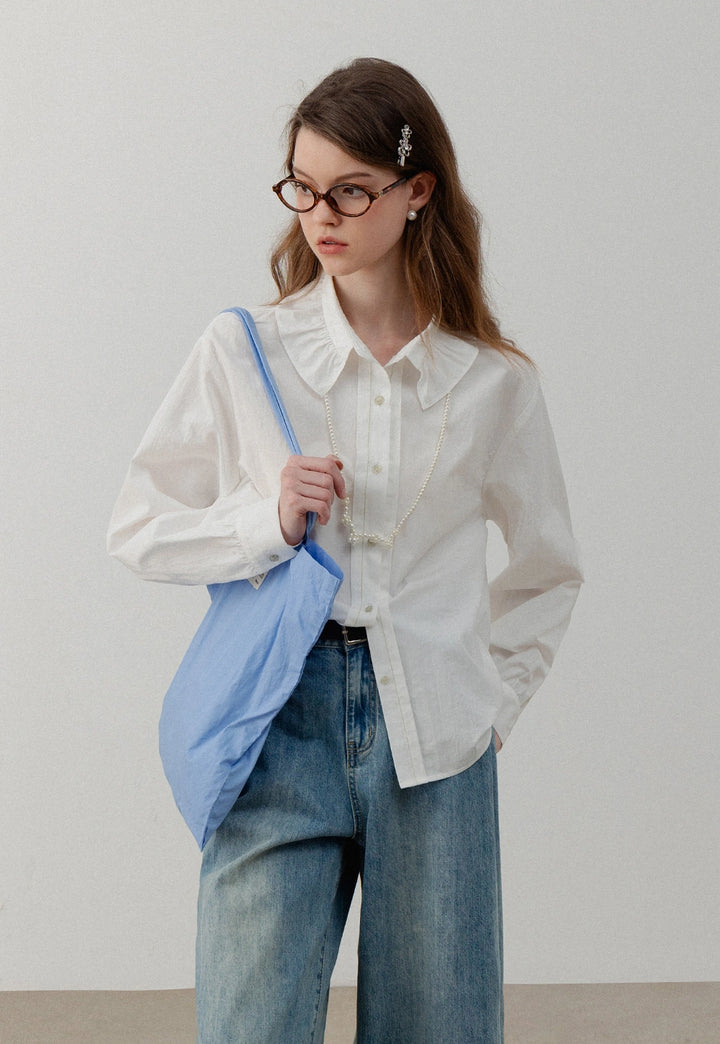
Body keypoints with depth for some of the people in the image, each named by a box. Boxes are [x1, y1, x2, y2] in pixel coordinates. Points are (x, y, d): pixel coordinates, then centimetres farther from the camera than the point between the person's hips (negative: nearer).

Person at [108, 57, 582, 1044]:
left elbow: (549, 565, 17)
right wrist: (267, 518, -10)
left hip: (435, 738, 1)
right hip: (283, 716, -1)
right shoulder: (241, 351, 0)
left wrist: (496, 695, 9)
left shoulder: (495, 380, 3)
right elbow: (138, 528, 5)